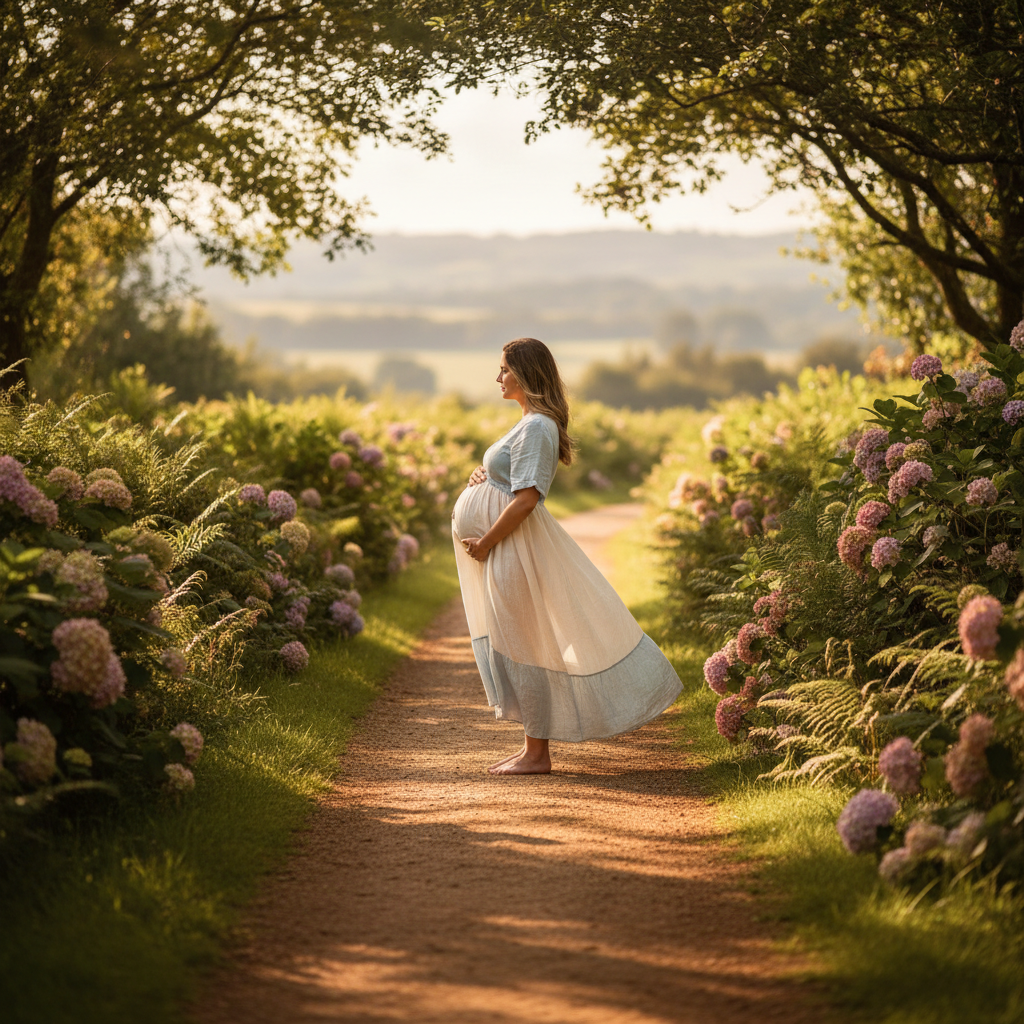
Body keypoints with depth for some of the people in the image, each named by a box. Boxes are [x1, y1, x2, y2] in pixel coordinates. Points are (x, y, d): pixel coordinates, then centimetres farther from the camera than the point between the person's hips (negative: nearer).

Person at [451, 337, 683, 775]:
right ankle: (533, 747, 21)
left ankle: (537, 754, 4)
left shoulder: (536, 427, -17)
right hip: (508, 546, 11)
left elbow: (526, 498, -24)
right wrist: (484, 474, 5)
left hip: (516, 547, -11)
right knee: (515, 645, 14)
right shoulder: (532, 422, 14)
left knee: (522, 645, -4)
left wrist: (486, 542, -18)